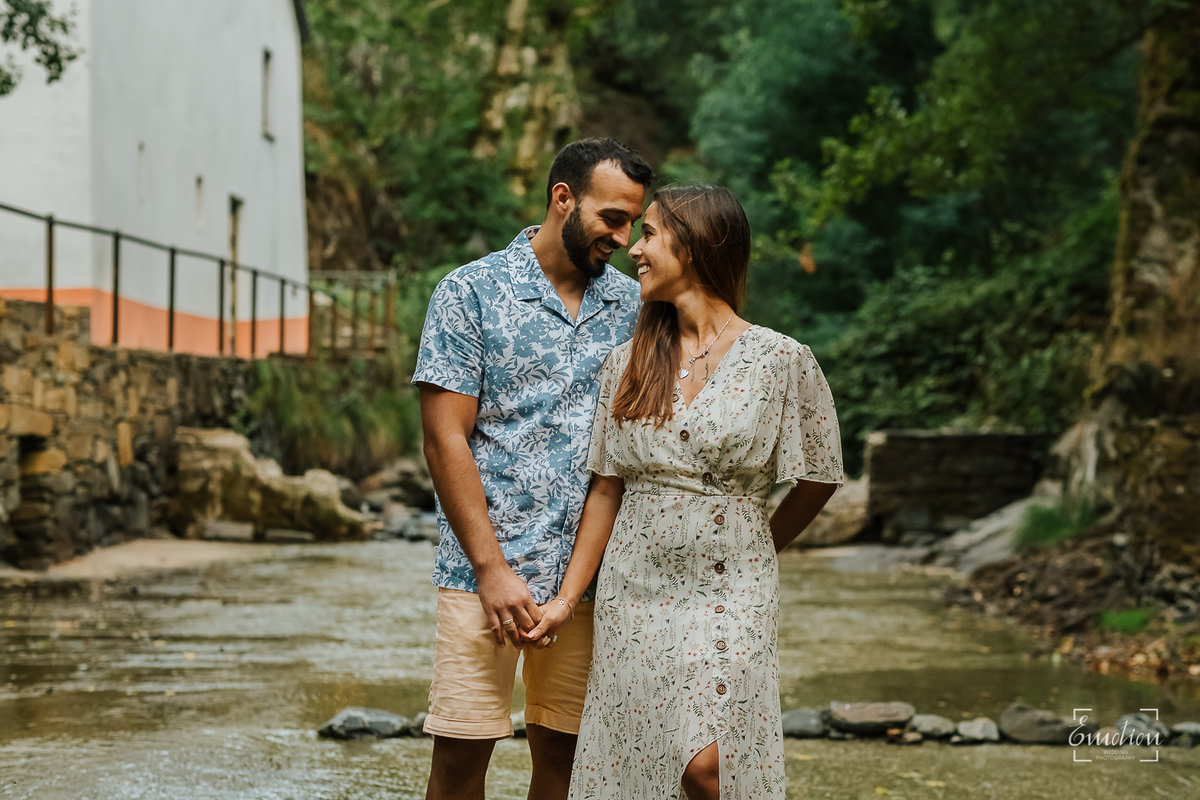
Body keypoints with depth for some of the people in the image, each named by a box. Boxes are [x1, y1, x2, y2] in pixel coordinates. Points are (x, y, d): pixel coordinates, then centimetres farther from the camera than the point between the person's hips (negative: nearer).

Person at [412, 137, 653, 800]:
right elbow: (445, 440, -6)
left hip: (588, 573, 4)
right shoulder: (470, 293, -2)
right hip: (486, 571, -3)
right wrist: (493, 569, -12)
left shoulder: (630, 305, 10)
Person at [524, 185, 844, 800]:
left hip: (730, 592, -4)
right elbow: (607, 489, 9)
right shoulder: (628, 363, 6)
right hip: (634, 589, 4)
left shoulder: (780, 359, -6)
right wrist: (567, 599, 5)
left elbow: (819, 479, 4)